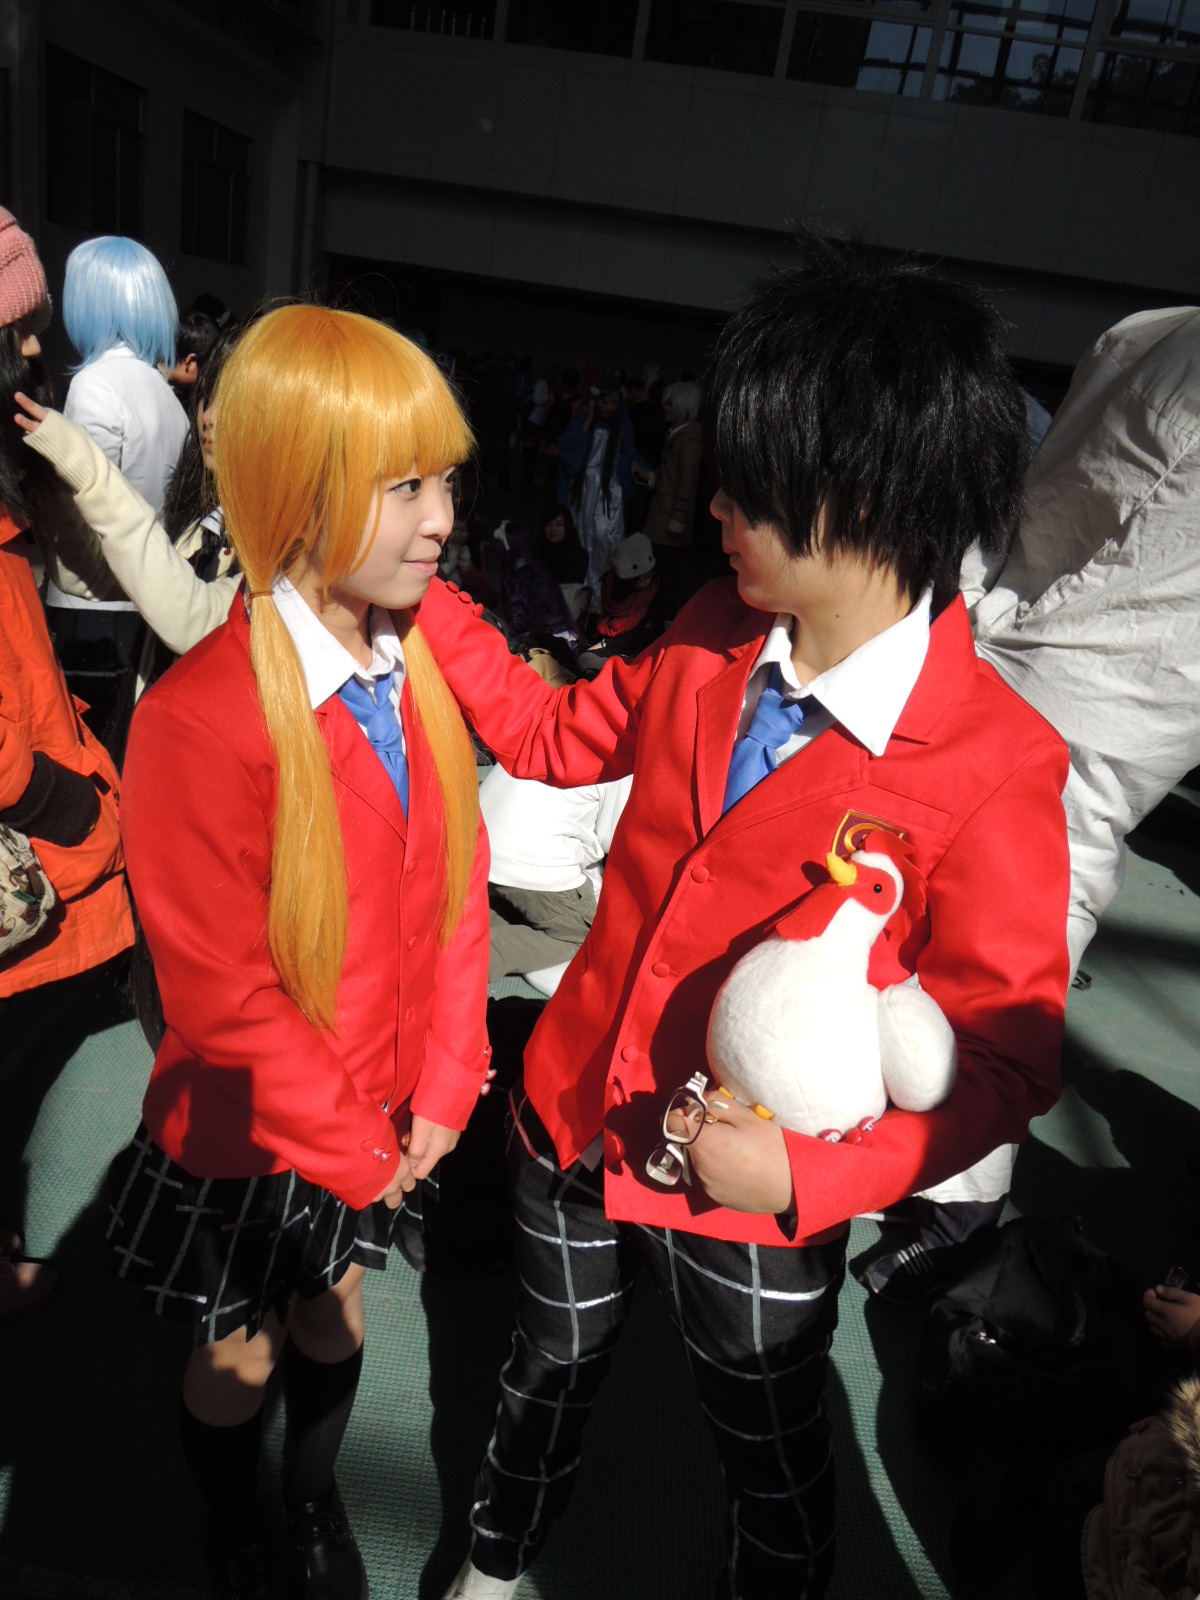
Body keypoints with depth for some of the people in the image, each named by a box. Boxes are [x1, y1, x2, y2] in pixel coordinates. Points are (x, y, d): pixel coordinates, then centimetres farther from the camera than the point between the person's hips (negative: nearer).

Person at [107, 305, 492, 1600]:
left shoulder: (415, 666, -9)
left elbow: (456, 884, -4)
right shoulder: (200, 716, -29)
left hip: (379, 1116, 5)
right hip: (248, 1135, -5)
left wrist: (441, 1089, -6)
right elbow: (223, 993, -23)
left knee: (336, 1311, 28)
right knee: (240, 1356, 23)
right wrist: (349, 1147, -14)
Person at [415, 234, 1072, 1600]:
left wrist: (808, 1175, -29)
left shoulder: (995, 767, -25)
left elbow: (1003, 1057, -18)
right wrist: (422, 593, 2)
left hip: (753, 1207, -5)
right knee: (547, 1375, 33)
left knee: (773, 1472, 25)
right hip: (573, 1120, 6)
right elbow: (557, 734, 6)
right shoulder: (712, 642, -9)